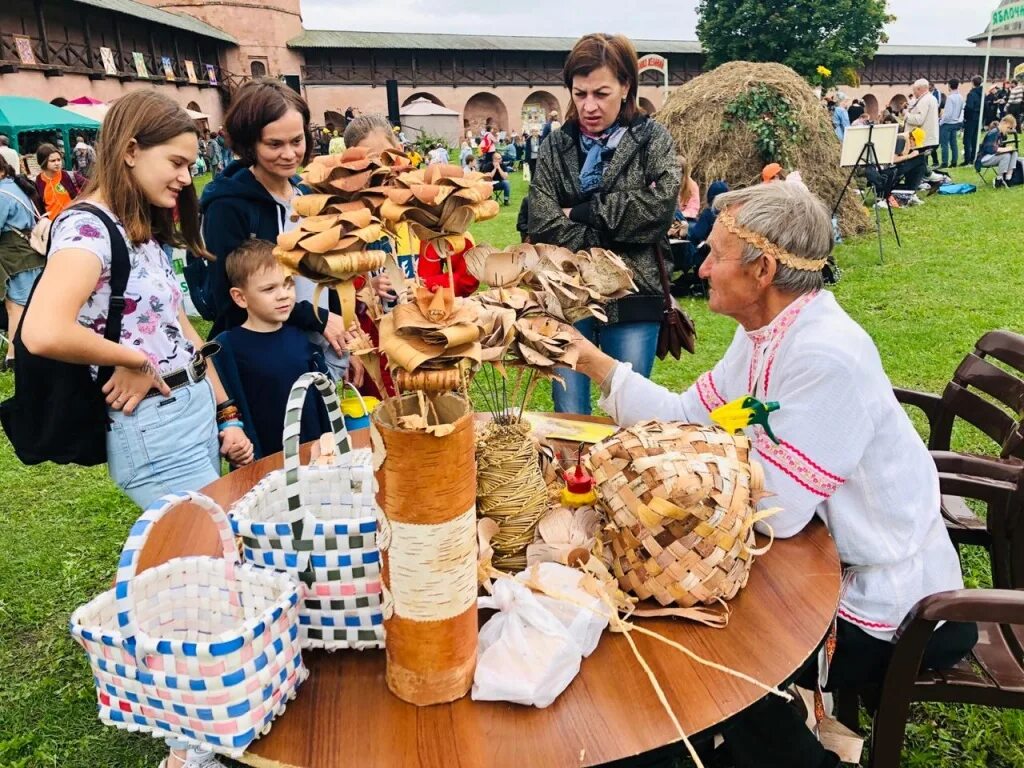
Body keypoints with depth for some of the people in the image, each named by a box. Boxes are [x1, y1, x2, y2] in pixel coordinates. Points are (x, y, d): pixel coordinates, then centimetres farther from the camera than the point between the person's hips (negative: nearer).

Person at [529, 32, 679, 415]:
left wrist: (582, 213, -10)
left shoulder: (652, 139, 3)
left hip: (632, 299, -1)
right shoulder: (555, 145, 6)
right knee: (569, 418, 8)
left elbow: (661, 206, -14)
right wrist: (615, 241, -13)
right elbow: (542, 224, -6)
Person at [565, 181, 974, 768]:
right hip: (836, 560, 8)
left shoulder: (826, 356, -31)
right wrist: (595, 363, -2)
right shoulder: (767, 329, -2)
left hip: (889, 609, -8)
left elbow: (776, 509, -31)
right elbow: (690, 416, 1)